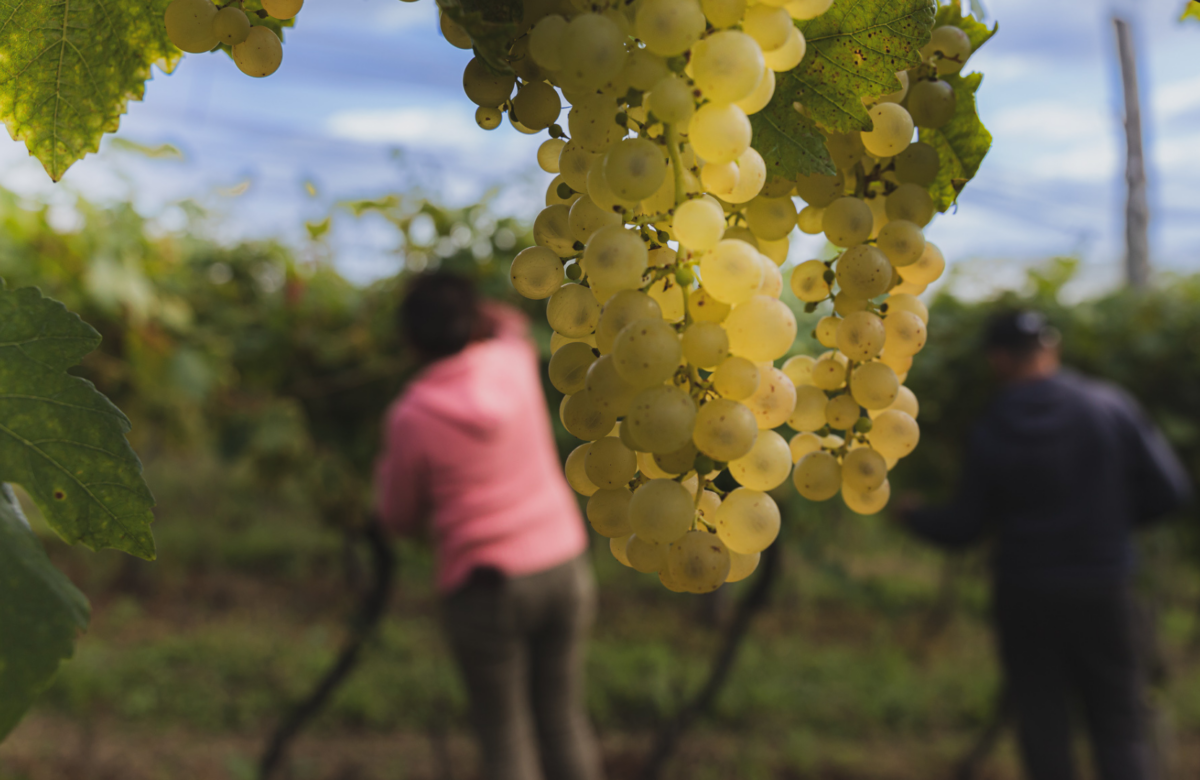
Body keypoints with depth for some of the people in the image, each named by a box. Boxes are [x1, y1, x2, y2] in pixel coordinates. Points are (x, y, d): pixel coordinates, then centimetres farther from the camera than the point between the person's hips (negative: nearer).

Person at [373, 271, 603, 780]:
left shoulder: (410, 418, -11)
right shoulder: (514, 362, -2)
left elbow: (400, 519, 4)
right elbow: (508, 324, 26)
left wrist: (385, 472, 19)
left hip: (485, 587, -4)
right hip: (563, 567, 4)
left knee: (504, 733, 8)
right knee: (563, 718, 15)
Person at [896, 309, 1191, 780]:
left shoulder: (990, 432, -8)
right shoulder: (1111, 406, -7)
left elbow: (960, 529, -2)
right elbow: (1169, 490, -5)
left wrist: (912, 516, 17)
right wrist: (1109, 518, 12)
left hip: (1024, 595, 0)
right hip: (1103, 589, 0)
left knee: (1043, 726, 11)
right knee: (1120, 726, 8)